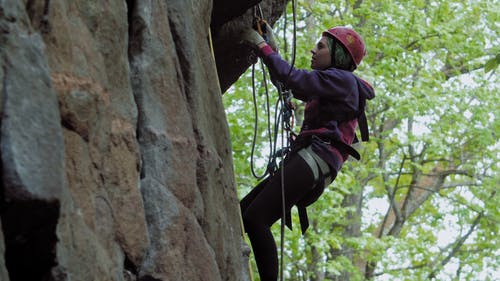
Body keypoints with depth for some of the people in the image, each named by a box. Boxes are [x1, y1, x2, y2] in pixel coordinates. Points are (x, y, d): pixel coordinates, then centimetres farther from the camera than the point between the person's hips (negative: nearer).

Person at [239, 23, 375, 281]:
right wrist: (272, 47, 29)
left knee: (255, 219, -24)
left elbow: (295, 80, -11)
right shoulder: (330, 86, 30)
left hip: (315, 160, -11)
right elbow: (287, 84, 36)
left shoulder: (343, 79, 0)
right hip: (303, 160, 11)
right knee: (241, 213, 1)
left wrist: (262, 47, -3)